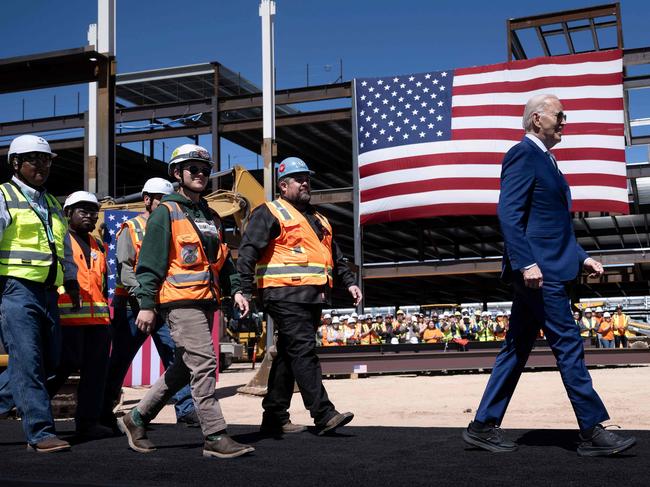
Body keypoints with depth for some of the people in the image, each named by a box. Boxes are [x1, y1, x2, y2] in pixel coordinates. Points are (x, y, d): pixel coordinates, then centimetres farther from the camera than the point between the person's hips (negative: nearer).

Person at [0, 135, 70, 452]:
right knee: (27, 361, -10)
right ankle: (40, 432, -8)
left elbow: (65, 252, 25)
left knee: (48, 363, 7)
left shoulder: (52, 205, 22)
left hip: (47, 293, 7)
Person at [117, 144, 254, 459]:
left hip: (205, 302, 8)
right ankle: (215, 437, -9)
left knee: (183, 369, 13)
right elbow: (149, 262, -8)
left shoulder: (211, 217, 21)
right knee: (203, 364, -12)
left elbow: (222, 260, 25)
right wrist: (146, 304, -14)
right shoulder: (166, 213, -2)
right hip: (180, 301, -8)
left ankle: (137, 418, 26)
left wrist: (235, 290, 11)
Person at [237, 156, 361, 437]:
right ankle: (323, 415, -15)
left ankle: (275, 417, 16)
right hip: (286, 295, -8)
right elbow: (247, 253, -8)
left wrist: (349, 282, 18)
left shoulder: (318, 220, 26)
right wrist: (246, 292, -17)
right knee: (303, 352, -13)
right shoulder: (270, 213, 1)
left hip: (312, 298, 8)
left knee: (289, 355, 10)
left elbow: (335, 257, 32)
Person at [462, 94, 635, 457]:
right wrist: (526, 263, -25)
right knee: (569, 346, -6)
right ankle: (593, 432, 1)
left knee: (517, 350, 10)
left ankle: (484, 426, 15)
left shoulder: (545, 159, 22)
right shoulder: (523, 154, -8)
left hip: (549, 270, 10)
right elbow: (509, 214, -18)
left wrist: (581, 257, 17)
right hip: (539, 270, -10)